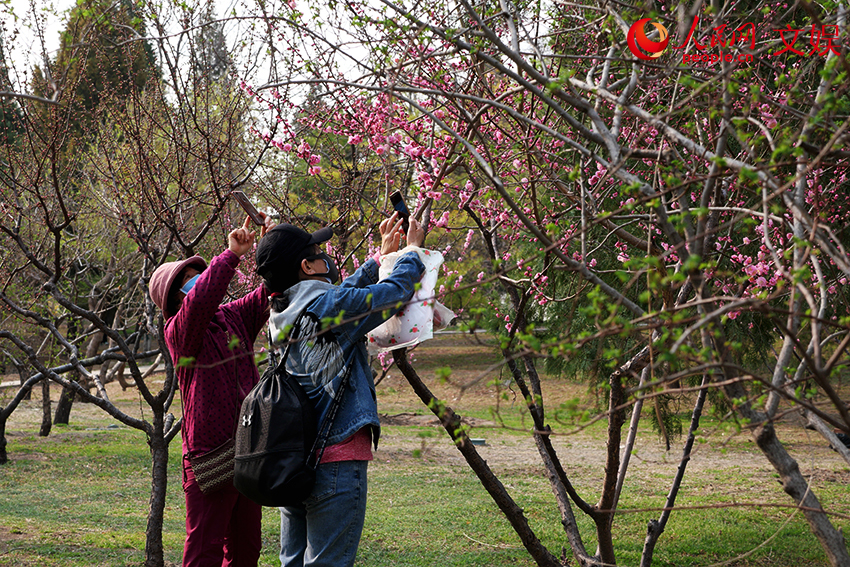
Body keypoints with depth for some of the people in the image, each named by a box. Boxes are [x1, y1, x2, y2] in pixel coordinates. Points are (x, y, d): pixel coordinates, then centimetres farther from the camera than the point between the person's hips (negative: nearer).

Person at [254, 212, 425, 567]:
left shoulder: (283, 317, 10)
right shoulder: (325, 307, -14)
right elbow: (394, 292, -4)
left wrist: (383, 255, 31)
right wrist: (412, 251, 15)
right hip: (336, 464, -8)